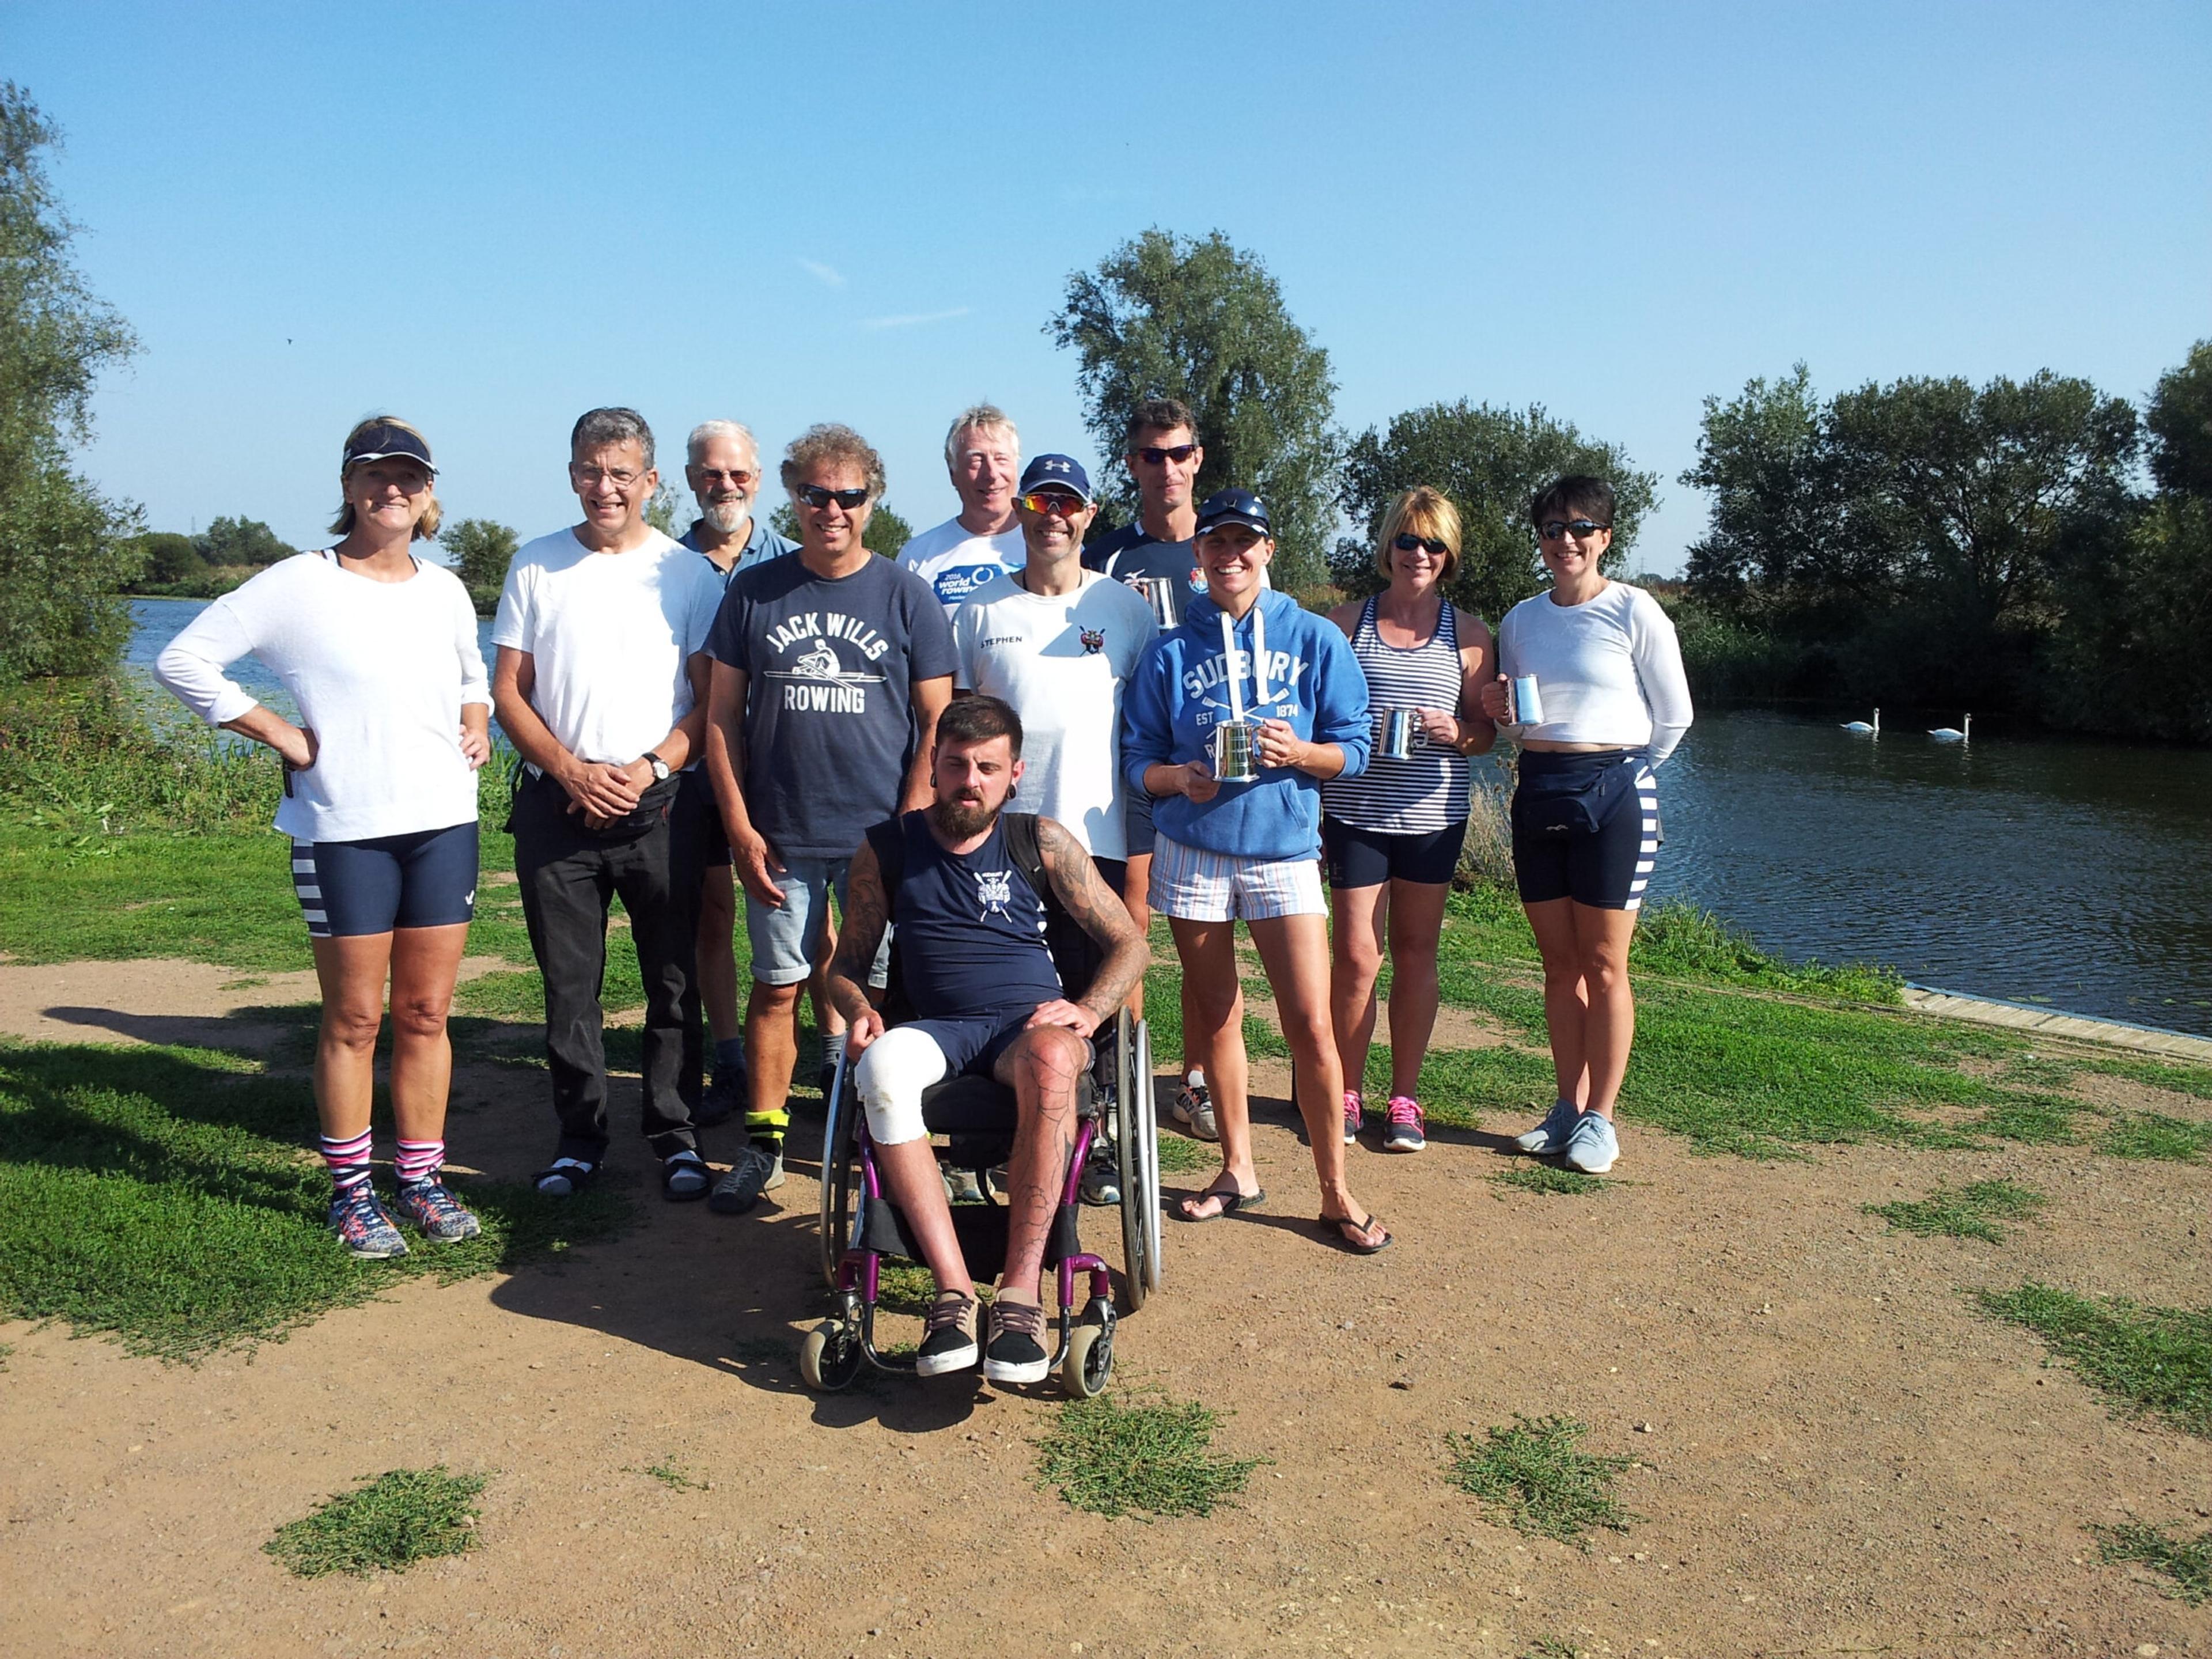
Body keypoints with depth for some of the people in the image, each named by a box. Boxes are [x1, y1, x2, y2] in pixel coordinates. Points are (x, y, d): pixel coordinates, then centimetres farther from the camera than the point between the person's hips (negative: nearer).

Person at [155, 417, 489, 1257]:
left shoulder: (446, 590, 11)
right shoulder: (297, 585, -5)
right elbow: (182, 659, -5)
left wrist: (478, 723, 7)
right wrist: (280, 734, -9)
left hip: (444, 822, 4)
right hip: (344, 831, -4)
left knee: (426, 1014, 9)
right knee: (355, 1019, 3)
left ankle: (421, 1179, 20)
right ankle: (351, 1190, 17)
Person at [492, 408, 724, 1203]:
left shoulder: (688, 572, 4)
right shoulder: (536, 565, 8)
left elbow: (710, 699, 2)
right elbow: (508, 689, 6)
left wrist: (648, 769, -12)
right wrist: (570, 770, -9)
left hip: (658, 804, -1)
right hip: (557, 804, 1)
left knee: (673, 981, 3)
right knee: (568, 984, 7)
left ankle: (675, 1135, 15)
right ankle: (581, 1137, 20)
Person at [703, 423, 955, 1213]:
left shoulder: (907, 596, 2)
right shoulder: (753, 592, 5)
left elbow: (938, 724, 1)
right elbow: (722, 716, 7)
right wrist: (740, 827, -1)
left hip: (883, 834, -1)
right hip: (780, 838, 1)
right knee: (776, 988, 7)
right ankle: (764, 1140, 19)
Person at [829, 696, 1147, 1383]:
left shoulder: (1043, 843, 10)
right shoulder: (888, 848, 13)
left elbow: (1128, 945, 11)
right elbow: (847, 962, 18)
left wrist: (1087, 1011, -9)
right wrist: (858, 1009, -5)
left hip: (1031, 1022, -1)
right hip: (937, 1029, 1)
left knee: (1049, 1059, -39)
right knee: (883, 1064, -36)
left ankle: (1021, 1291, -36)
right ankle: (953, 1288, -36)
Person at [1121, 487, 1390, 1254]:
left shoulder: (1314, 639, 2)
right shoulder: (1169, 652, 4)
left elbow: (1353, 744, 2)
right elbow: (1138, 759, 4)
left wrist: (1297, 753, -17)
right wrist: (1179, 777, -17)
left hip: (1284, 847, -1)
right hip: (1192, 849, 2)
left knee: (1311, 1025, -6)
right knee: (1215, 1016, 10)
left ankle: (1336, 1192, 8)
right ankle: (1238, 1169, 27)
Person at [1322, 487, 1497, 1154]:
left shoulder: (1467, 633, 5)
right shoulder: (1347, 622, 3)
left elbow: (1487, 730, 8)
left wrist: (1456, 733, -13)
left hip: (1432, 815, 1)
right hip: (1355, 811, -1)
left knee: (1417, 955, 9)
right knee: (1355, 957, -1)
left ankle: (1404, 1098, 21)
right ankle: (1346, 1094, 16)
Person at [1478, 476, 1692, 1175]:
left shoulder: (1634, 611, -4)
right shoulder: (1521, 620, 11)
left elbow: (1674, 715, 1)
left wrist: (1625, 774, 4)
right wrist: (1501, 712, -3)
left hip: (1614, 791, -5)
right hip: (1538, 791, 5)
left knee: (1603, 965, 0)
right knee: (1559, 962, 9)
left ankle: (1600, 1118, 8)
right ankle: (1568, 1106, 18)